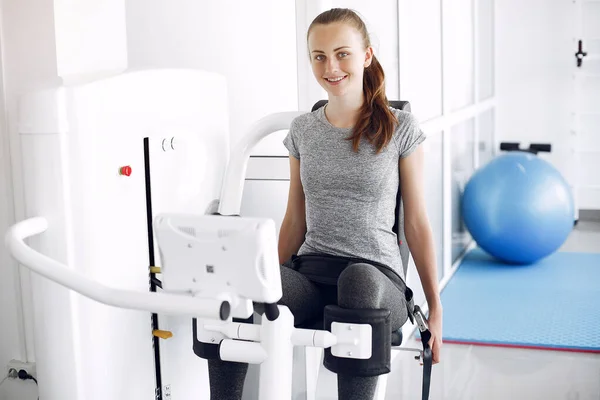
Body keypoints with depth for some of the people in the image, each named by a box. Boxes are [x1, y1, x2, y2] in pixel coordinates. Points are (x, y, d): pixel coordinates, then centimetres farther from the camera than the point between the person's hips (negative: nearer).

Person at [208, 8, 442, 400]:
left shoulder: (400, 128, 3)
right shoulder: (303, 130, 13)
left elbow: (416, 222, 6)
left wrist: (436, 307, 4)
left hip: (376, 277, -2)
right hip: (309, 272, 3)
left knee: (358, 279, -41)